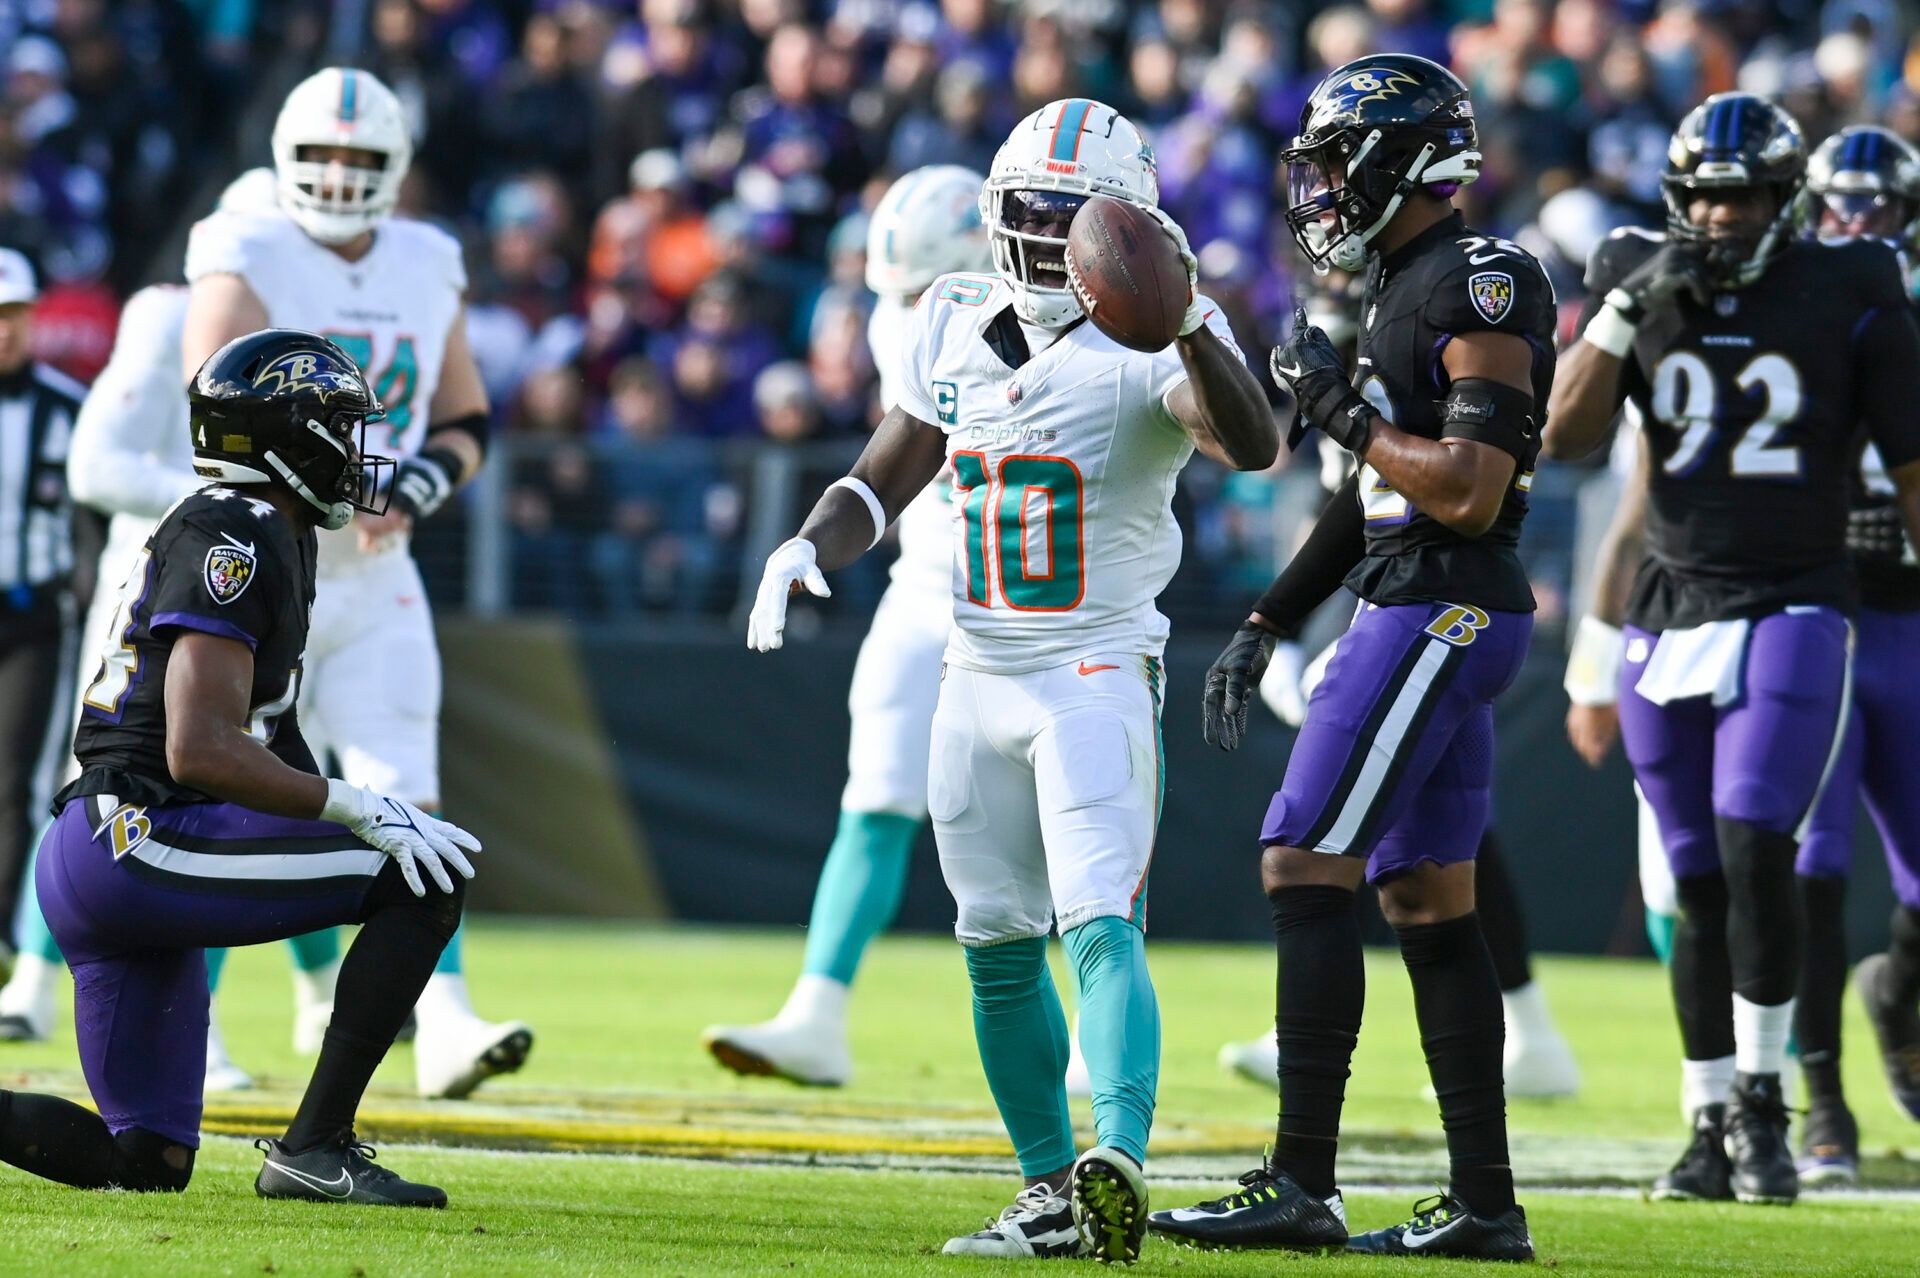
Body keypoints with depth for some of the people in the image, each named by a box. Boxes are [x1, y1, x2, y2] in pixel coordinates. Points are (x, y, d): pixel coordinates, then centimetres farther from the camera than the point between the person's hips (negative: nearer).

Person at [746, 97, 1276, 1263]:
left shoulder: (1144, 351, -12)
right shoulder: (957, 330, 7)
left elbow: (1253, 447, -31)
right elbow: (886, 480, 18)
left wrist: (1189, 328, -44)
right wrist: (809, 550, -1)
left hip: (1098, 674, -7)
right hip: (980, 678, 7)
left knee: (1101, 926, -22)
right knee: (999, 946, 10)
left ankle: (1121, 1159, -37)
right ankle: (1053, 1196, 19)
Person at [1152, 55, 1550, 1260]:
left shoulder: (1481, 284, -14)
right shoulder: (1405, 289, 17)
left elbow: (1472, 489, -21)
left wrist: (1342, 410, -13)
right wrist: (1266, 626, 23)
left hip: (1442, 616, -10)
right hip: (1421, 615, 10)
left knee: (1306, 870, -11)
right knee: (1430, 902, 10)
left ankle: (1301, 1184, -12)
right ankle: (1486, 1204, 12)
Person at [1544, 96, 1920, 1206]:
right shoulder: (1640, 284, 5)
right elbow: (1568, 437, -5)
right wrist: (1629, 310, -14)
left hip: (1792, 610, -3)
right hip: (1670, 613, 3)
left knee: (1755, 852, -17)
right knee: (1699, 885, 5)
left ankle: (1761, 1106, -7)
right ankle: (1713, 1126, 12)